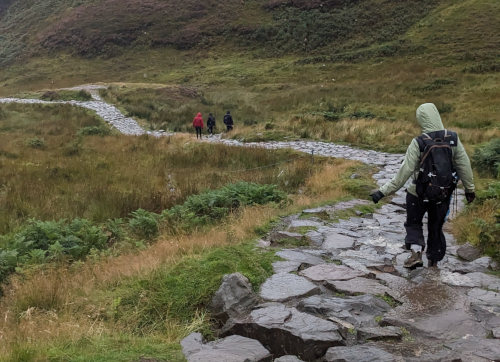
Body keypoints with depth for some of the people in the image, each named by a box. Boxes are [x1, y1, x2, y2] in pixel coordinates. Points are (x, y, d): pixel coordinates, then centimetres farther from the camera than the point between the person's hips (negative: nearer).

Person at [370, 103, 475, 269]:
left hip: (420, 193, -3)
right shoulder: (453, 138, -8)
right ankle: (434, 262, 29)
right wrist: (470, 189, 13)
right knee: (436, 228, 21)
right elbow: (464, 165, -1)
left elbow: (405, 171, -21)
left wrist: (384, 191, -17)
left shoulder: (418, 142, -19)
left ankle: (416, 253, -1)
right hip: (443, 194, 4)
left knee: (413, 224, 19)